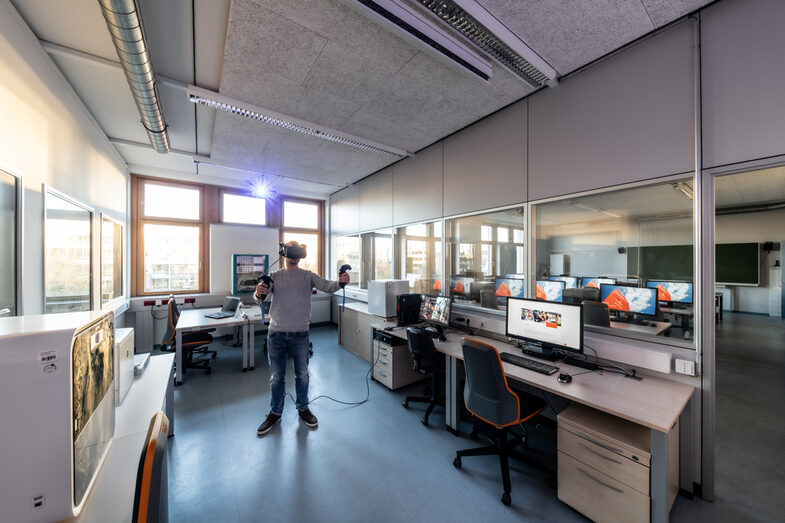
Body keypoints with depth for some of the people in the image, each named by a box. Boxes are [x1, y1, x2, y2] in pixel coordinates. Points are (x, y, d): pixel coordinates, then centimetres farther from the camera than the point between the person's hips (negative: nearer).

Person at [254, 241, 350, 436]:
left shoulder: (308, 276, 0)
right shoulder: (274, 276, 3)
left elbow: (327, 286, -15)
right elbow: (260, 299, -7)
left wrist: (340, 282, -37)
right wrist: (259, 294, -31)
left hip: (300, 334, 0)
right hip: (276, 334, 1)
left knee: (302, 374, 13)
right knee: (276, 376, 14)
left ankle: (303, 408, 36)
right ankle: (275, 412, 35)